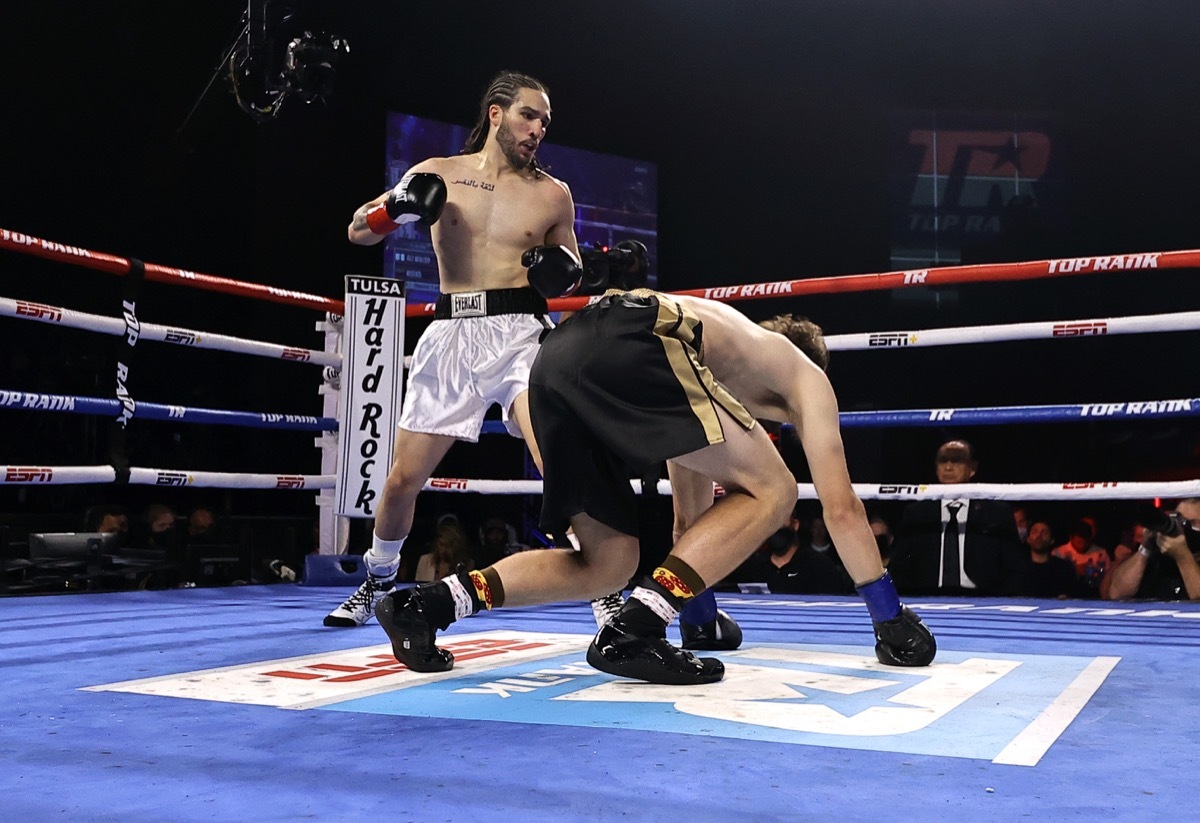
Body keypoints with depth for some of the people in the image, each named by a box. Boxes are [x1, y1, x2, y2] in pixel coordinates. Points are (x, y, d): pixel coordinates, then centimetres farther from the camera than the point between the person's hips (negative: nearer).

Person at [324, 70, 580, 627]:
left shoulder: (552, 194, 7)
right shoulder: (438, 174, 8)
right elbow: (359, 233, 9)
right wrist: (396, 208, -11)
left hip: (519, 331, -1)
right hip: (450, 336, 2)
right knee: (403, 478, 8)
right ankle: (377, 583, 33)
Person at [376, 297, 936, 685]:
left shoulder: (726, 380, 43)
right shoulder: (805, 375, 27)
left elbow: (692, 513, 47)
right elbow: (841, 506, 20)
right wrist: (892, 619, 27)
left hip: (556, 357, 8)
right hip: (628, 346, -8)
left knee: (608, 563, 18)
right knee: (770, 492, 5)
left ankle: (425, 604, 10)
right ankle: (632, 631, -5)